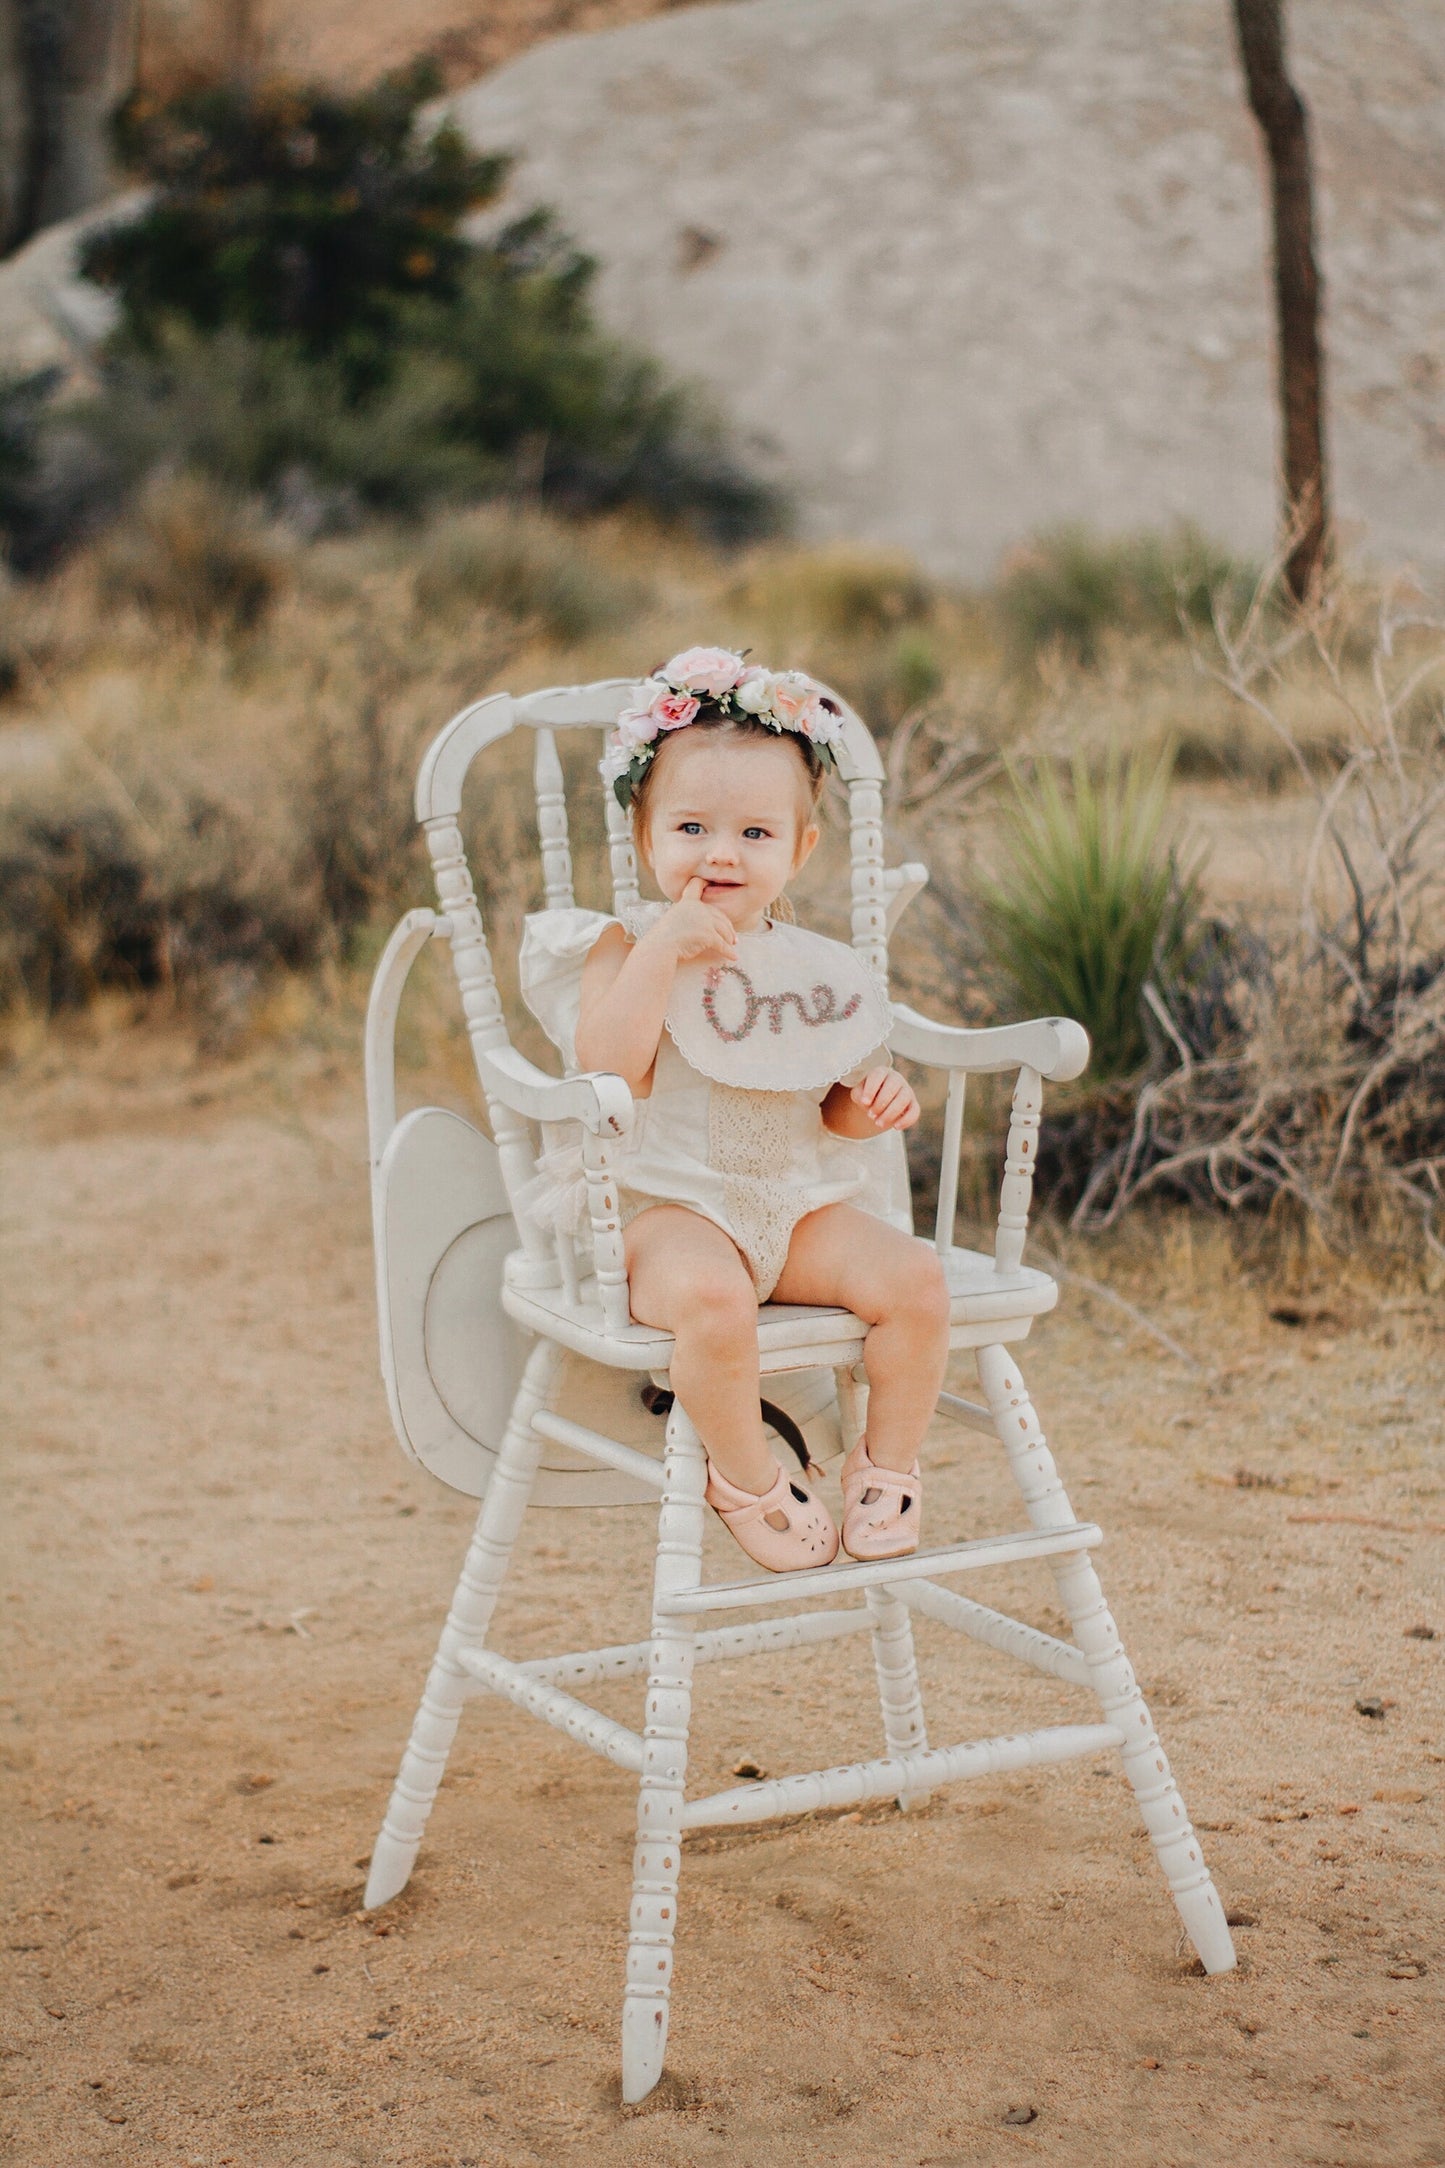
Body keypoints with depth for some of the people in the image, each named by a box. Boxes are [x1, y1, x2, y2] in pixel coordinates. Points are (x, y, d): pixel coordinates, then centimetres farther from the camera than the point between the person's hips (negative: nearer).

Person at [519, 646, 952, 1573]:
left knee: (914, 1276, -21)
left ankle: (888, 1462, 1)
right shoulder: (625, 947, -1)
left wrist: (872, 1103, -6)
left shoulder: (812, 966, 10)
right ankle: (748, 1479, -10)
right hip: (672, 1208, -4)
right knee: (710, 1296, -36)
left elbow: (837, 1105, 17)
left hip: (807, 1207, 4)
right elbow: (609, 1071, -18)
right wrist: (662, 947, -20)